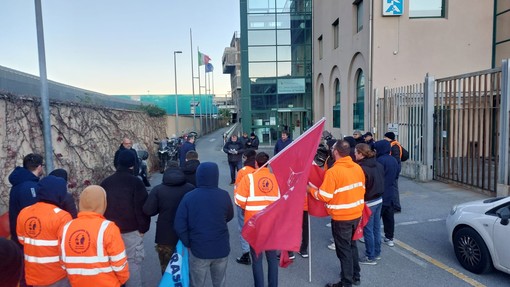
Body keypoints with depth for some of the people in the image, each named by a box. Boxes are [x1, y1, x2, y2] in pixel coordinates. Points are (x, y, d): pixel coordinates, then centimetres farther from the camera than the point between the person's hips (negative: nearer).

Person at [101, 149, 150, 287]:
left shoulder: (106, 182, 5)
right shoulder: (136, 182, -11)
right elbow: (142, 208, -13)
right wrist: (143, 228, -3)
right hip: (131, 231, -5)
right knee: (133, 262, 2)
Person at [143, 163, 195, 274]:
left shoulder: (157, 189, -9)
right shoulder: (191, 188, -7)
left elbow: (148, 211, -13)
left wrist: (162, 209, 6)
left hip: (165, 236, -1)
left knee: (166, 268, 16)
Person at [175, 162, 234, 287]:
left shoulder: (189, 197, -13)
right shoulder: (224, 195, -10)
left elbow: (179, 225, -13)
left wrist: (188, 244, 1)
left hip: (198, 249, -1)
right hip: (221, 248, 1)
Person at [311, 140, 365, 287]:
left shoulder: (333, 172, -22)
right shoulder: (358, 168, 0)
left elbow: (324, 197, -20)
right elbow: (362, 189, 10)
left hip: (341, 217, -7)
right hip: (357, 214, 7)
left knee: (344, 249, 7)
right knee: (352, 244, 24)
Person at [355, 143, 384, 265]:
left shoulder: (361, 168, -24)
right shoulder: (378, 165, 2)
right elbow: (381, 181, 11)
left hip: (368, 202, -8)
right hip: (379, 199, 8)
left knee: (368, 230, 5)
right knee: (376, 227, 19)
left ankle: (370, 257, 16)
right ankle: (377, 252, 32)